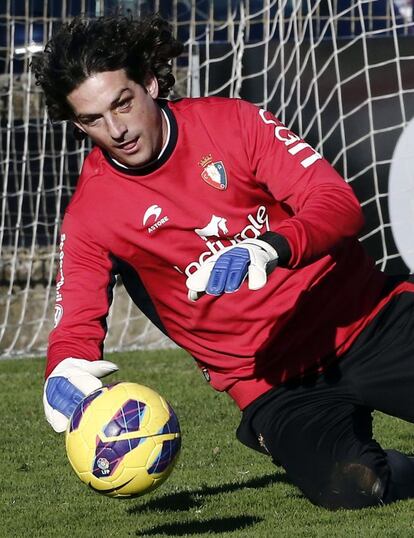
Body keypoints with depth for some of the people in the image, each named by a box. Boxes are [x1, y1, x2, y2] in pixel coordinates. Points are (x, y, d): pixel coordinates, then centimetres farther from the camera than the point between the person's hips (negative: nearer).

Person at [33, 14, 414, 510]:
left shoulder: (230, 121, -1)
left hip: (366, 316, 1)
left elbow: (341, 206, -9)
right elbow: (77, 325, -4)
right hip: (275, 382, -1)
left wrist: (272, 248, -30)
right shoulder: (90, 215, 0)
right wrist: (62, 376, -29)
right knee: (346, 485, -29)